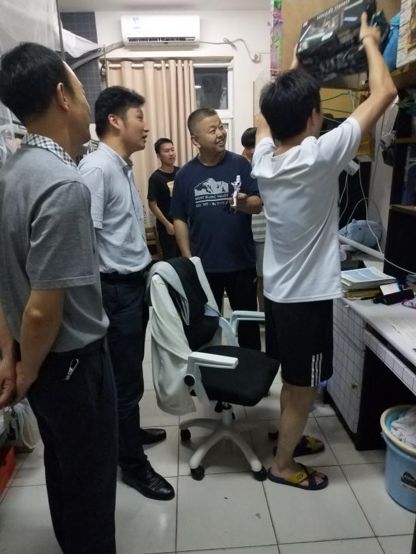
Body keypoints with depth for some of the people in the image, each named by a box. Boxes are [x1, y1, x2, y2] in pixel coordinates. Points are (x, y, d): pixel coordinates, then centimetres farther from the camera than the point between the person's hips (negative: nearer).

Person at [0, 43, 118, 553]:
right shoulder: (63, 184, -26)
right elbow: (43, 309, -27)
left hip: (41, 359, 9)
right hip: (72, 361, -9)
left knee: (63, 471, 29)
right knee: (89, 485, 16)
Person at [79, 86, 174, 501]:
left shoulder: (124, 167, 12)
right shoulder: (96, 168, -18)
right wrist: (97, 302, -22)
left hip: (136, 282, 9)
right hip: (116, 289, -9)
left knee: (130, 370, 22)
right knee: (125, 377, 3)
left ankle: (129, 431, 42)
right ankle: (132, 464, 21)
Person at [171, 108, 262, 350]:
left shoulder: (240, 164, -3)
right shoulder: (185, 174, -1)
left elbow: (259, 203, -6)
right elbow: (180, 220, 2)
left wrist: (244, 203, -28)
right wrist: (188, 259, -2)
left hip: (242, 261, 0)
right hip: (204, 264, 1)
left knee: (248, 321, 13)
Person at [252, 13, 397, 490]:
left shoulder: (263, 159, -3)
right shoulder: (320, 156, -21)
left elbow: (265, 114, 21)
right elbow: (384, 93, -10)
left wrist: (292, 74, 27)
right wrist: (370, 41, 6)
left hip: (277, 290, 7)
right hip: (307, 295, -7)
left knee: (293, 378, 25)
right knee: (303, 386, 11)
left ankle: (289, 432, 46)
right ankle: (282, 464, 29)